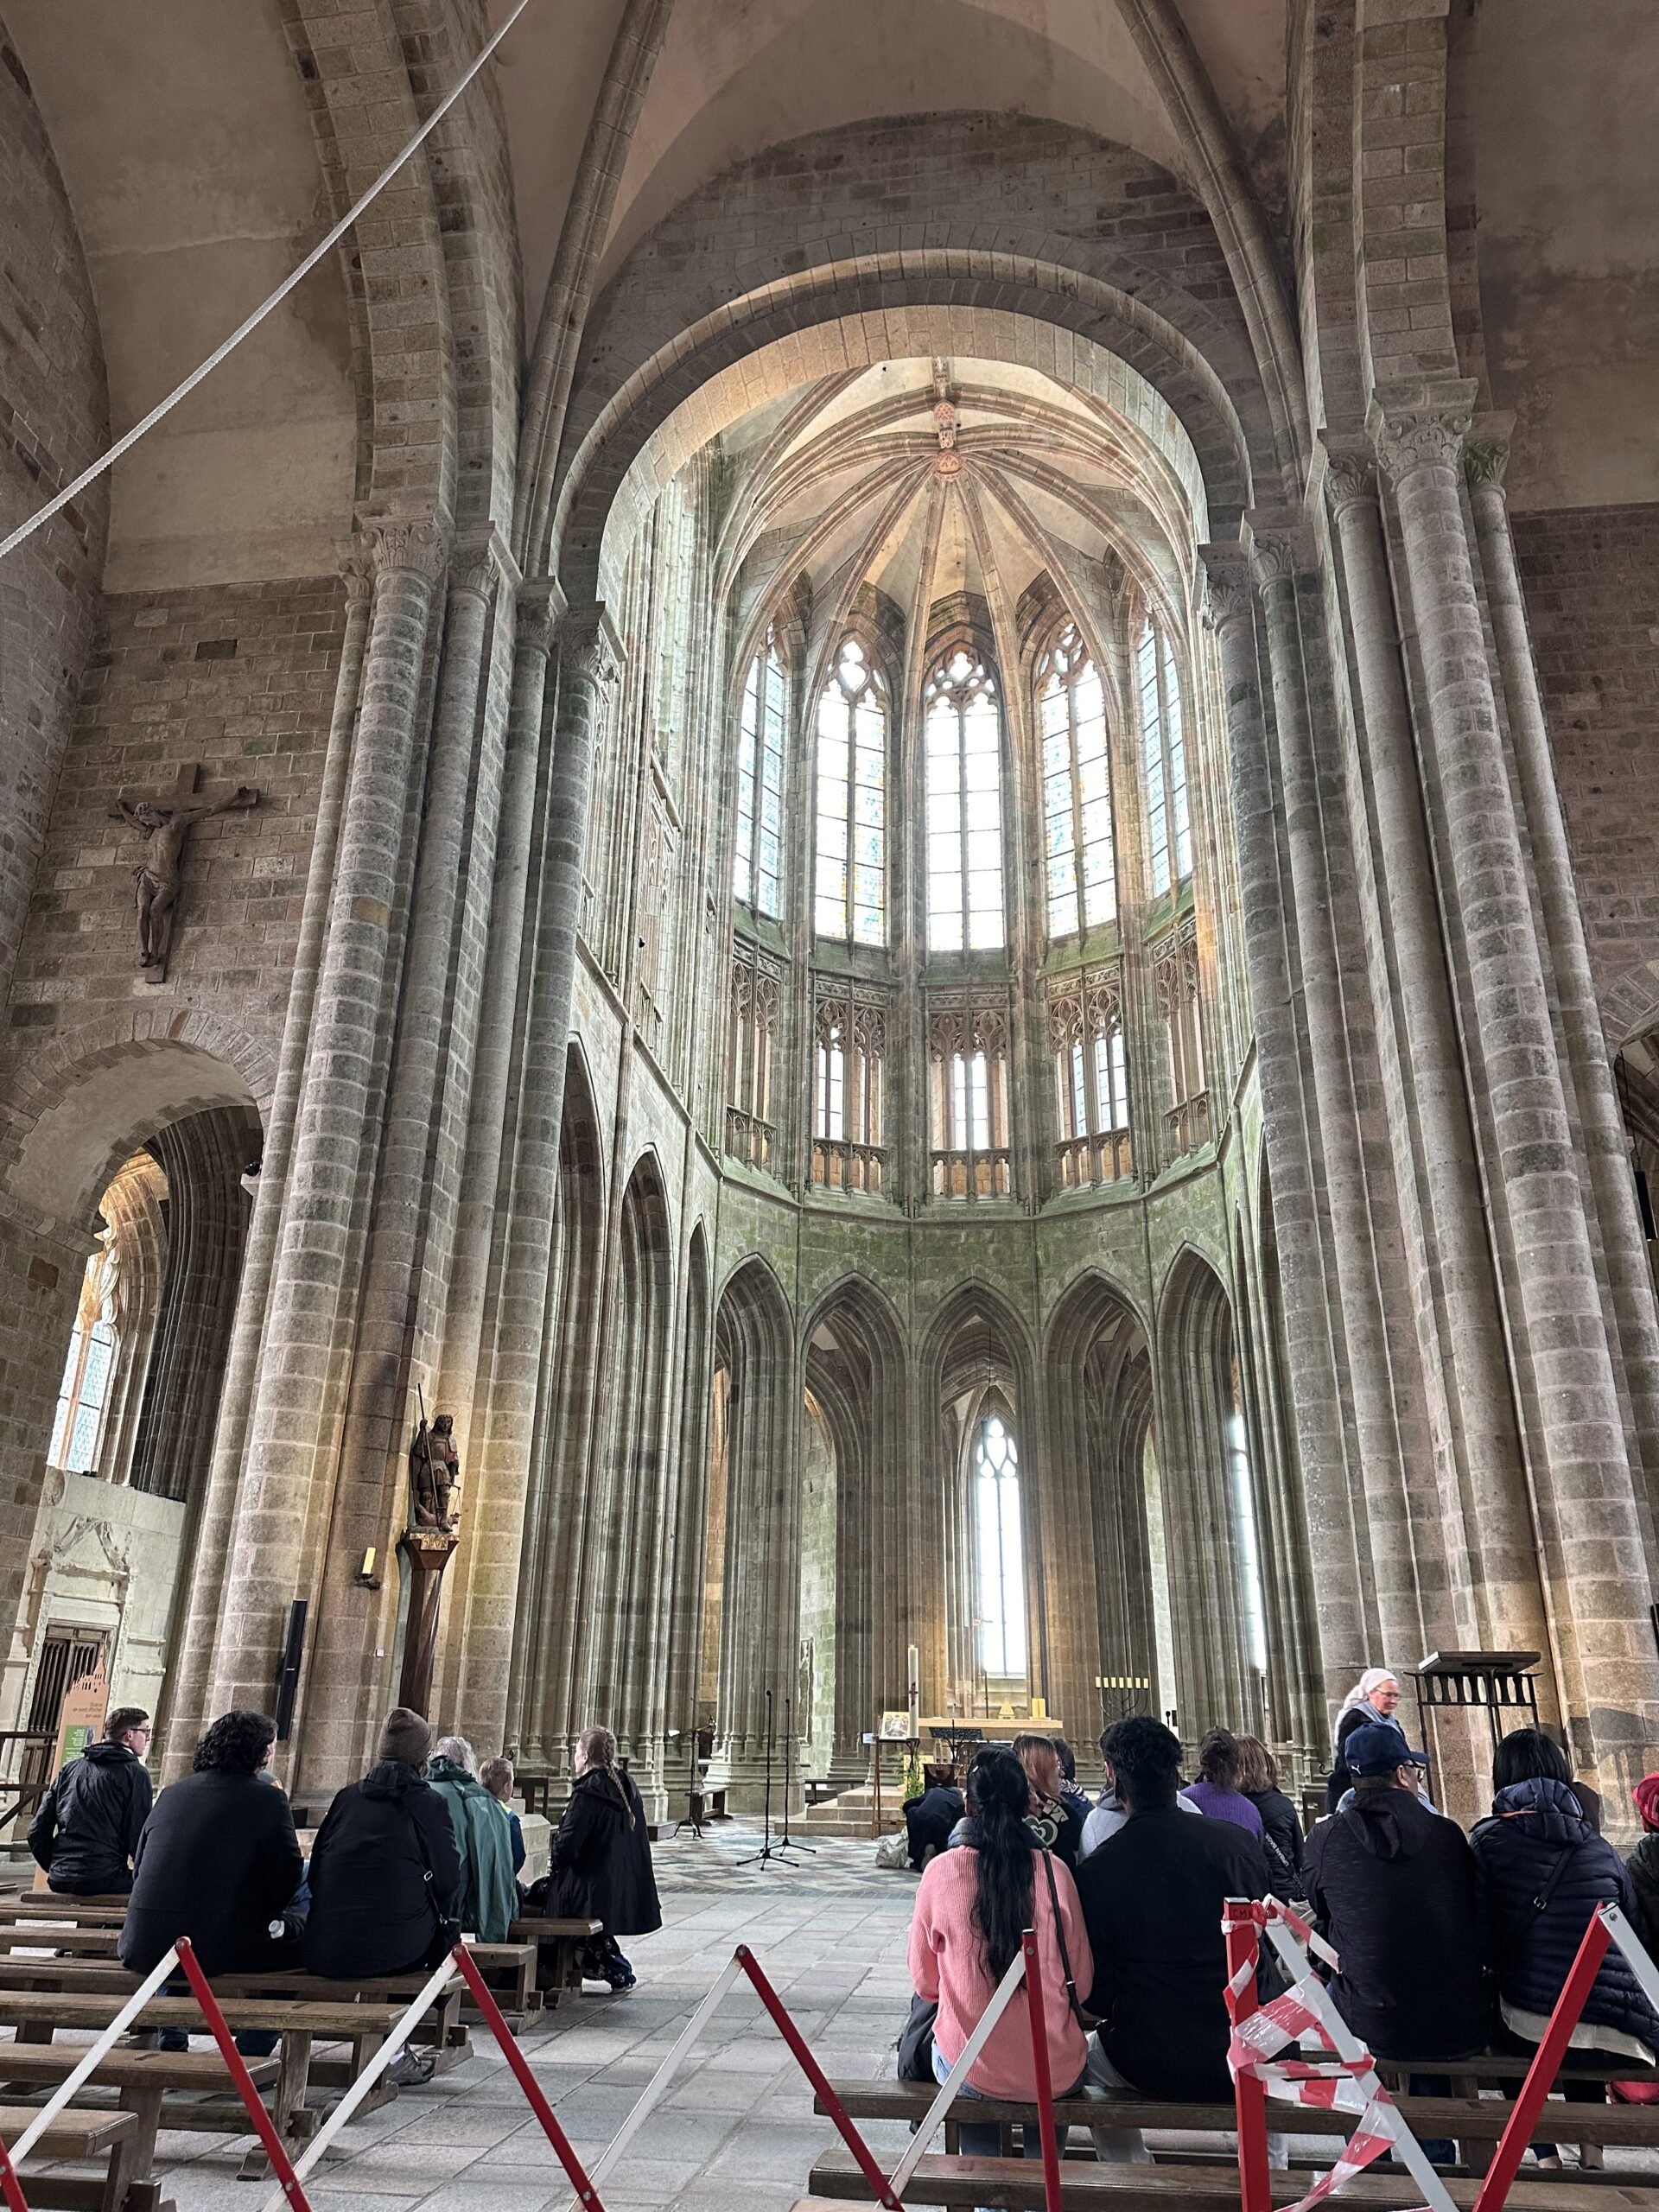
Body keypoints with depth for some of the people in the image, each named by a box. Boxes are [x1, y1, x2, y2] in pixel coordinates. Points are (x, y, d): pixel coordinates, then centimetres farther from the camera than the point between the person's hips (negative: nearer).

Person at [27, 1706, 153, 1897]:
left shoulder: (71, 1769, 16)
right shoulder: (135, 1773, -3)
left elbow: (37, 1832, 13)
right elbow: (138, 1837, -9)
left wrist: (56, 1870, 23)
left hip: (60, 1881, 7)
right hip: (104, 1881, -7)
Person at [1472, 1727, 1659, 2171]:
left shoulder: (1488, 1839, -1)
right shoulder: (1601, 1849, 8)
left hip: (1530, 2028, -3)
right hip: (1617, 2034, 3)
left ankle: (1546, 2156, 17)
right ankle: (1591, 2149, 25)